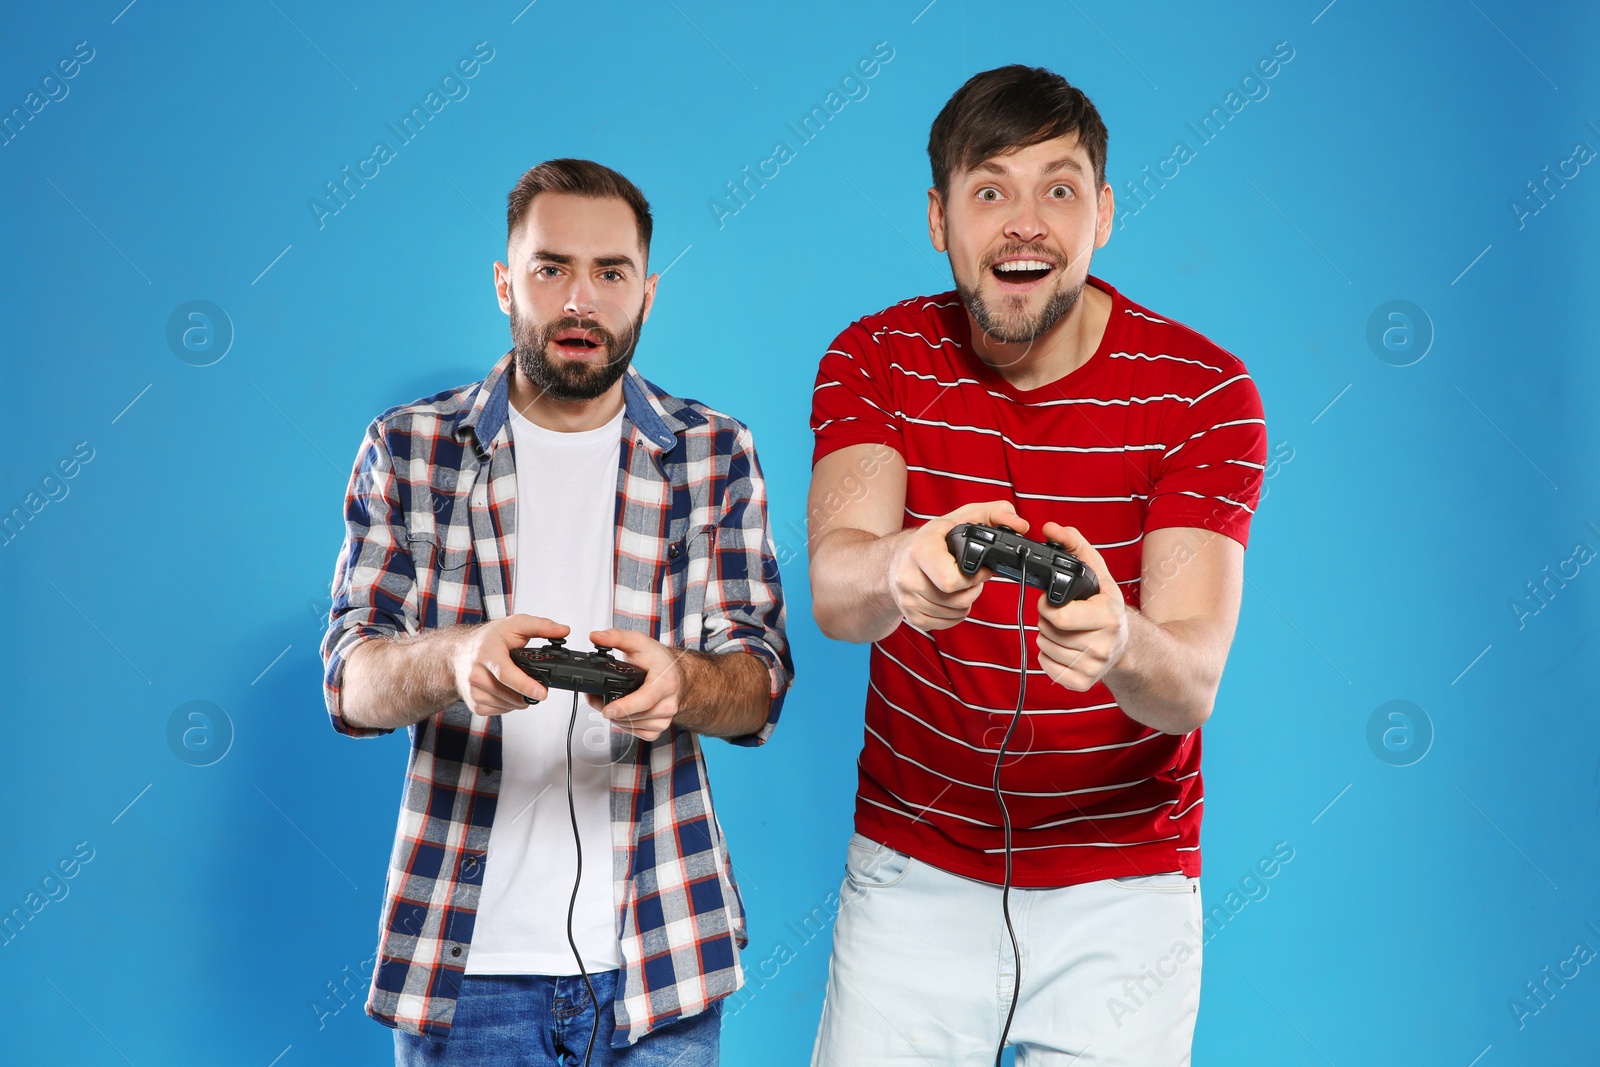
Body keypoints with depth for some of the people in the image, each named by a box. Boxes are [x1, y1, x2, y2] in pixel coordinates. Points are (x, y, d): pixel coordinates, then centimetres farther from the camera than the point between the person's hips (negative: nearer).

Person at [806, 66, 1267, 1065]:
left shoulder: (1205, 391, -12)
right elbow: (833, 592, -24)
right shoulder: (874, 361, -6)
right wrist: (901, 569, -48)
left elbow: (1193, 682, -21)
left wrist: (1124, 643, -45)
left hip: (1122, 887, -1)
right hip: (912, 869, 1)